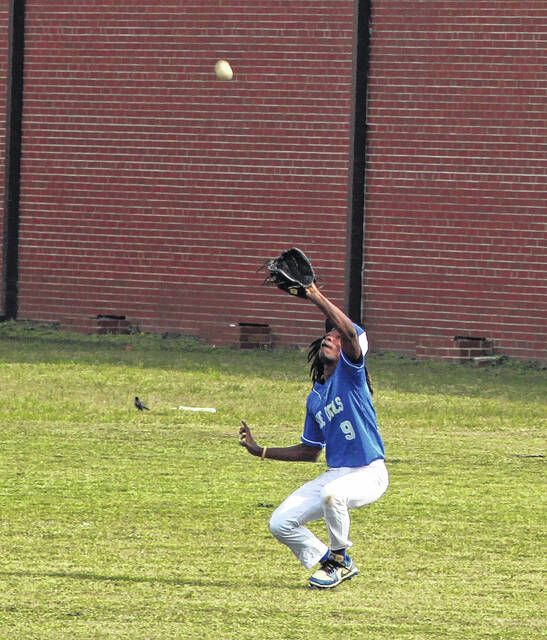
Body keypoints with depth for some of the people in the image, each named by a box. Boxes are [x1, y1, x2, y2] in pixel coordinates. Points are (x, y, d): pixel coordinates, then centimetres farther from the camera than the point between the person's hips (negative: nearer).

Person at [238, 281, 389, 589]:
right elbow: (310, 452, 21)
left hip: (369, 474, -8)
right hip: (335, 473, 8)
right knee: (281, 523, -4)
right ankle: (334, 563, 14)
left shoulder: (349, 370, -7)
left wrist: (318, 297, -35)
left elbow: (349, 332, -30)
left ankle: (339, 558, -12)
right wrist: (260, 451, 18)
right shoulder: (315, 398, 13)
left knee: (332, 493, -39)